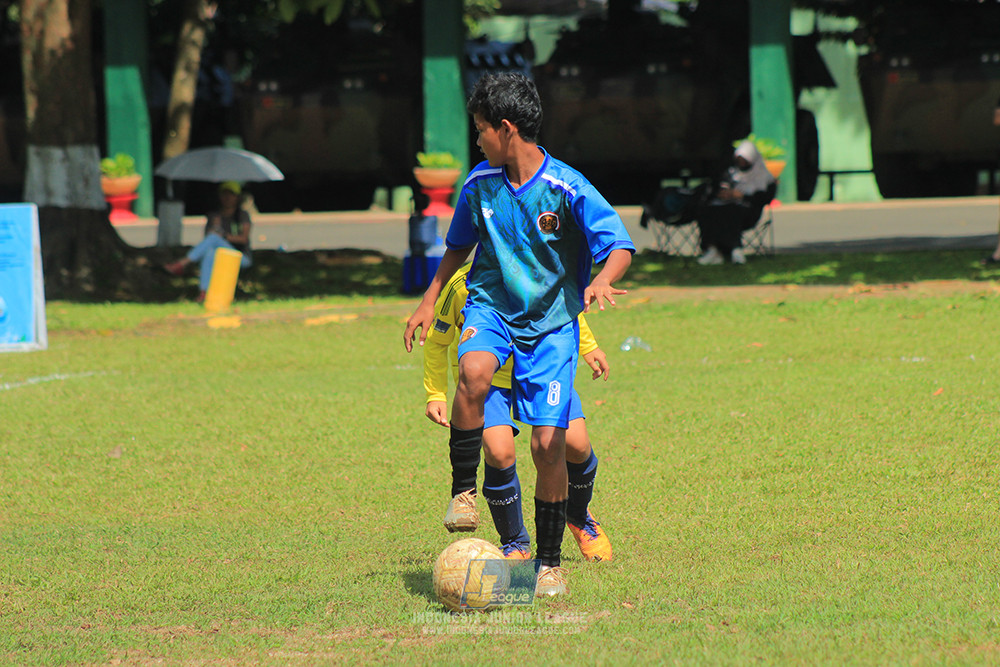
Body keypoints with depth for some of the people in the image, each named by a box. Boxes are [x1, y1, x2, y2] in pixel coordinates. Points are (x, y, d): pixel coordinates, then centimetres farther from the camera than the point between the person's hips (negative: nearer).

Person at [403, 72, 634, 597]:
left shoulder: (567, 189, -15)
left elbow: (620, 246, -16)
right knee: (474, 371, -34)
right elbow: (458, 246, 18)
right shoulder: (480, 184, -1)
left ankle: (549, 561, 13)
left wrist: (602, 282, -37)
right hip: (492, 308, 2)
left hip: (552, 322, -2)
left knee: (548, 445, -6)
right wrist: (429, 302, 16)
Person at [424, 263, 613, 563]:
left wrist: (587, 346, 13)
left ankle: (579, 516, 23)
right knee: (499, 451, -23)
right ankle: (514, 543, 1)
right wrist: (436, 395, -8)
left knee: (575, 444, -12)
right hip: (488, 378, -2)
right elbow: (437, 341, -7)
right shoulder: (461, 286, -28)